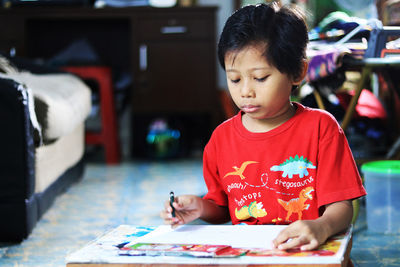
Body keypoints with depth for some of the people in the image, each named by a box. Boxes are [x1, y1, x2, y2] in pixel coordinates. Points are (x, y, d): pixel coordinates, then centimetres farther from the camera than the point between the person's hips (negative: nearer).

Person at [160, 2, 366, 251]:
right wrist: (201, 207, -2)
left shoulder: (320, 127, -3)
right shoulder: (222, 137, 9)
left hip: (306, 257, -3)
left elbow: (341, 207, -7)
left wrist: (321, 228, -29)